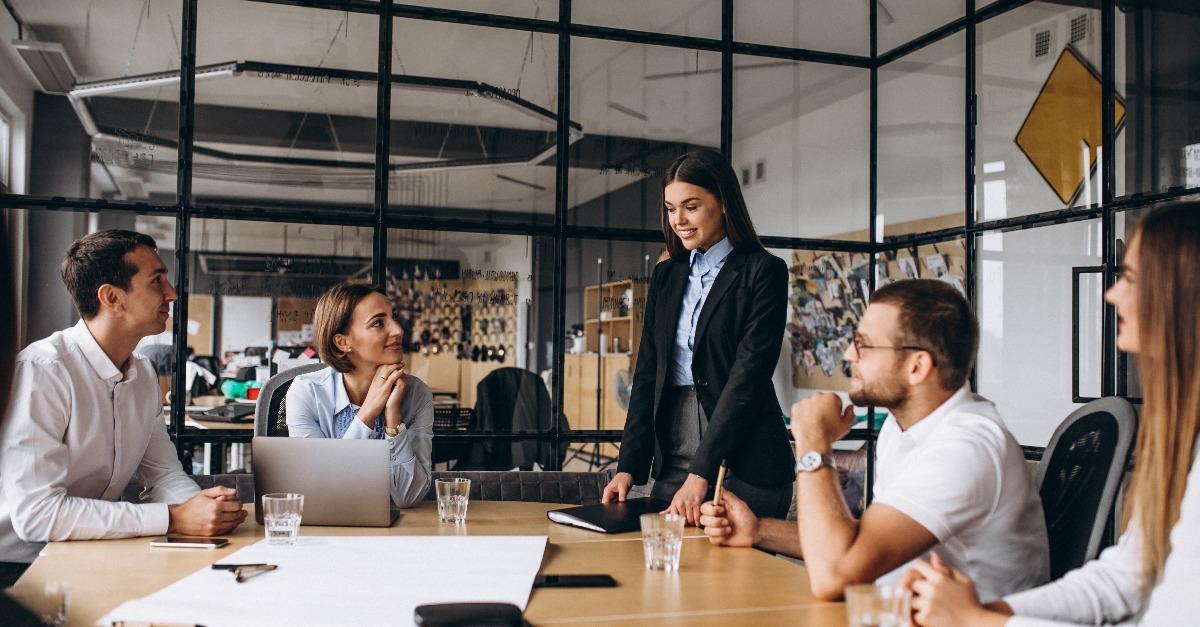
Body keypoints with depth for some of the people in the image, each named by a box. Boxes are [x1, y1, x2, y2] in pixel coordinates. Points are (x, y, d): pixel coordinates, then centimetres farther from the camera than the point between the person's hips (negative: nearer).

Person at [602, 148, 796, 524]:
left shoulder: (763, 272, -5)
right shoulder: (666, 276, 14)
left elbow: (748, 375, -13)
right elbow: (647, 373, 10)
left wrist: (701, 473, -19)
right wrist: (629, 466, -1)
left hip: (742, 463, -5)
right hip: (672, 461, 5)